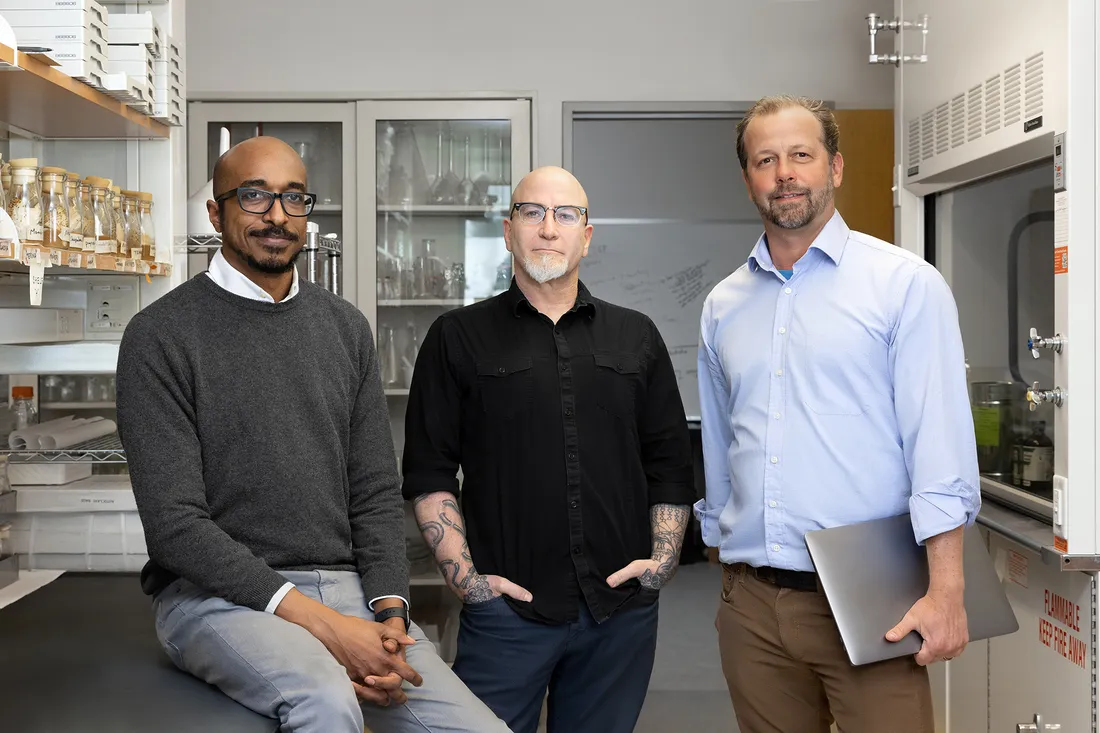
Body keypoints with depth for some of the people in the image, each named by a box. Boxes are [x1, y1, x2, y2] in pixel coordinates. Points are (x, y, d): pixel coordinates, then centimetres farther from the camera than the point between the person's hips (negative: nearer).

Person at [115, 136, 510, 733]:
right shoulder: (160, 336, -4)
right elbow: (175, 524, -11)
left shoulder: (346, 327, 12)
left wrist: (390, 611, -8)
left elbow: (376, 491, 10)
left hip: (347, 586, 4)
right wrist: (321, 622, -19)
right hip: (216, 592, -4)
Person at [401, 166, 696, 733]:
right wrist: (464, 576, -8)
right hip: (507, 607, -2)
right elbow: (429, 472, 1)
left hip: (622, 611, 3)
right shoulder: (458, 338, 4)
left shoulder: (636, 337, 11)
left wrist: (663, 558, 2)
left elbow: (670, 464, 13)